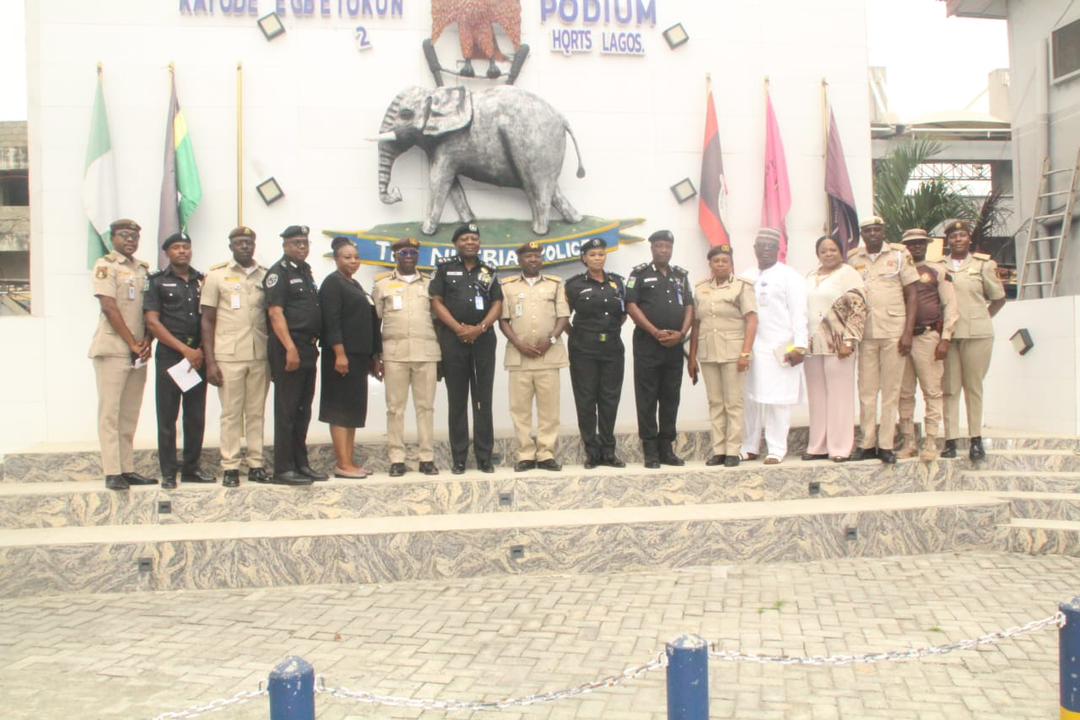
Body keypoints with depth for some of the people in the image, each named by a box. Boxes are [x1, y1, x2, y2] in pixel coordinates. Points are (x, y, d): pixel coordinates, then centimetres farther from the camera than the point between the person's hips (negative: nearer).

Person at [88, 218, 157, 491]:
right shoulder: (105, 265, -2)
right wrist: (132, 343, -11)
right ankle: (112, 473, -3)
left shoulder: (144, 269, 16)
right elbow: (109, 307, -10)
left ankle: (127, 469, 13)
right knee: (110, 412, -4)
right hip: (113, 349, -6)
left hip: (139, 352, 6)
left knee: (130, 414, 8)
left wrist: (147, 342, -3)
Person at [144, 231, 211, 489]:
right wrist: (184, 349, -10)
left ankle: (191, 468, 15)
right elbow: (152, 322, -5)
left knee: (196, 416, 6)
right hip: (169, 355, -3)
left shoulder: (202, 281, 12)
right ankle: (168, 473, 4)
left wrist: (202, 351, -2)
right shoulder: (158, 282, 2)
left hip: (198, 356, 3)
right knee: (167, 417, -1)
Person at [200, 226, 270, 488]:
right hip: (228, 356, -2)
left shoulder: (266, 276, 10)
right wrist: (209, 361, -4)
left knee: (257, 412, 4)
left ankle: (256, 464, 9)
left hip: (260, 355, 2)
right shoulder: (216, 276, 6)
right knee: (231, 413, 0)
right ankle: (230, 468, 5)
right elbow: (207, 321, 4)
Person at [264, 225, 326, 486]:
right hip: (287, 349, -8)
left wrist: (312, 345, 14)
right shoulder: (278, 272, -6)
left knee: (303, 411, 12)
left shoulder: (306, 271, 19)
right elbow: (275, 312, -15)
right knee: (286, 411, -5)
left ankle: (301, 464, 19)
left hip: (308, 349, 8)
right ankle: (283, 469, -1)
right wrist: (290, 349, -22)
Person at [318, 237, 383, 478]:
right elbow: (331, 320, -16)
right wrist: (339, 353, -23)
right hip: (342, 355, -9)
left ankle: (350, 462, 12)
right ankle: (343, 465, -5)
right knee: (341, 409, -6)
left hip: (359, 356, 9)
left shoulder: (355, 285, 20)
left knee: (354, 409, 8)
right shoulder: (333, 282, -5)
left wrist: (373, 357, 18)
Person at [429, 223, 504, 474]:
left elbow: (498, 304, 6)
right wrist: (459, 328, -11)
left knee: (483, 400, 2)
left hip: (484, 339, 2)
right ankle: (458, 458, 5)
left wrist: (479, 328, -10)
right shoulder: (445, 268, 7)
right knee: (457, 400, 1)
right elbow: (436, 302, -1)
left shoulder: (488, 271, 13)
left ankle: (485, 457, 6)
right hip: (453, 339, -2)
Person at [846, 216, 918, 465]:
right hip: (865, 334, 2)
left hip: (894, 333, -2)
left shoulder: (899, 255, 2)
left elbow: (911, 295, 1)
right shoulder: (853, 260, 7)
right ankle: (867, 443, 13)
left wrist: (908, 332, -6)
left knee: (891, 390, 2)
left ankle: (886, 445, 8)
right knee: (866, 390, 5)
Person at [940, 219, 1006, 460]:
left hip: (976, 334, -1)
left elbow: (999, 298, 13)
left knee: (973, 386, 3)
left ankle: (976, 440, 9)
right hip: (947, 334, 1)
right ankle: (950, 440, 2)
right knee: (949, 387, 1)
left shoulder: (983, 264, 6)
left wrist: (983, 318, 5)